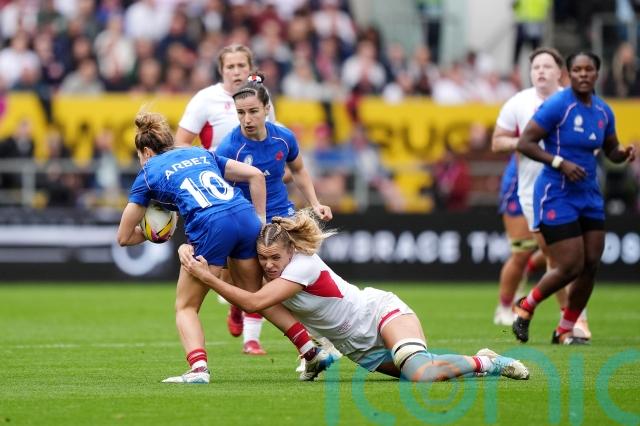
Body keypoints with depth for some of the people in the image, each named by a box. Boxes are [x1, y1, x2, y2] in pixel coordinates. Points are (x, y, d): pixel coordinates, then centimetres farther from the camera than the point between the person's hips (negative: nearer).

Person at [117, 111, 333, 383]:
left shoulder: (148, 174, 18)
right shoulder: (200, 154, 29)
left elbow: (124, 237, 21)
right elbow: (255, 175, 20)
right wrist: (260, 220, 22)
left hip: (210, 227, -5)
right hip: (246, 217, 5)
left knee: (185, 307, 12)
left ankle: (198, 369, -11)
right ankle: (312, 353, 17)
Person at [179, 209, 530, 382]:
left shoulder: (304, 264, -28)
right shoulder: (267, 265, -6)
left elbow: (253, 302, -38)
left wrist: (207, 276, -39)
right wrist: (189, 252, -28)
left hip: (381, 313, -8)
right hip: (359, 348, 8)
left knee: (421, 373, -32)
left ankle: (486, 362, -8)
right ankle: (484, 363, 20)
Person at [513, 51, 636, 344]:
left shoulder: (603, 111, 6)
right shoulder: (557, 106, -14)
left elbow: (611, 151, 18)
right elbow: (524, 143, -14)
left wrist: (625, 153, -5)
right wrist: (559, 162, -24)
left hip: (589, 196, 7)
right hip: (556, 196, -7)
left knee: (590, 265, 2)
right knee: (571, 266, -10)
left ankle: (565, 330, 17)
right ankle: (526, 307, 15)